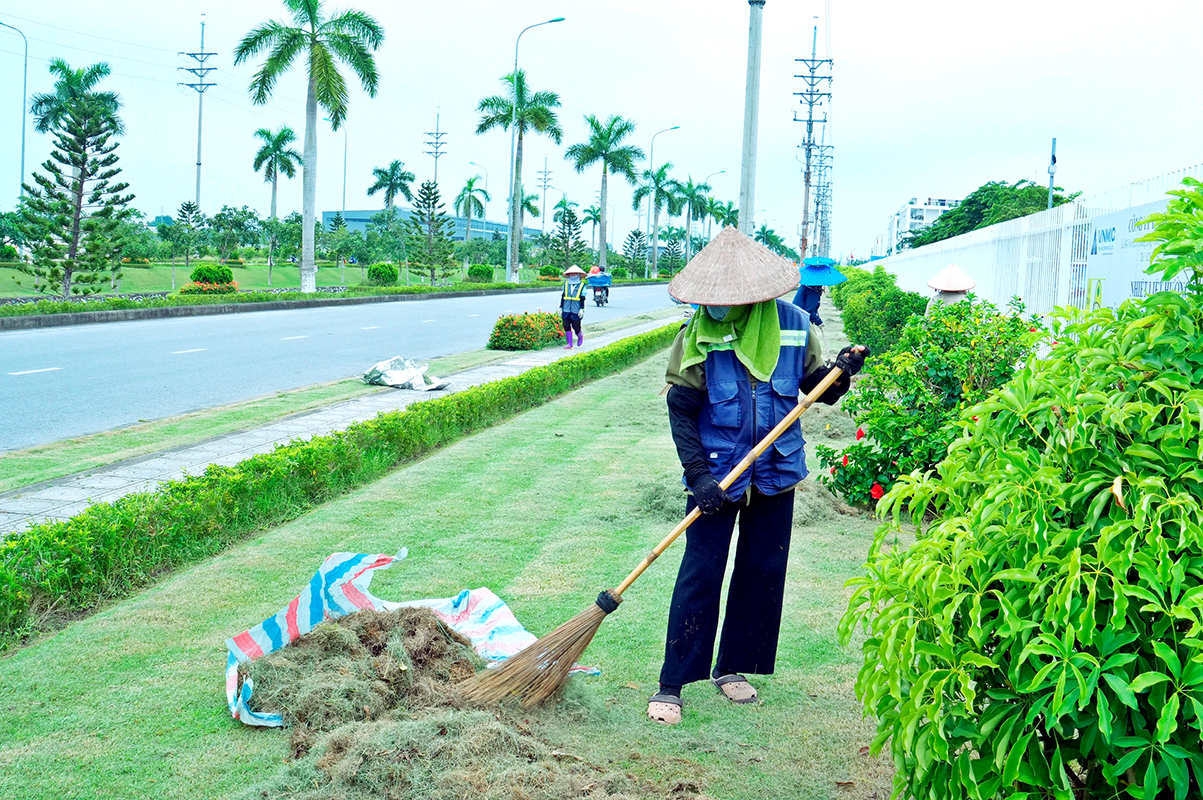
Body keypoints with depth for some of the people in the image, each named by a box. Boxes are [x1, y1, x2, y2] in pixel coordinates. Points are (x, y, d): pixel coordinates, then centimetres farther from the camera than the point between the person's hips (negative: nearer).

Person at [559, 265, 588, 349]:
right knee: (567, 326, -1)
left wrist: (582, 309, -6)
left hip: (576, 310, -3)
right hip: (566, 310, 3)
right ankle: (569, 344, 5)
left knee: (576, 326, -3)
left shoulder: (582, 285, 3)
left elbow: (582, 298, 1)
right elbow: (562, 296, 15)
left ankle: (580, 336, 29)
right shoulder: (566, 284, 12)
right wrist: (561, 307, 12)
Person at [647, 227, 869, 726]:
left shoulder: (792, 325, -4)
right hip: (717, 476, -3)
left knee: (763, 572, 11)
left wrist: (842, 372, -15)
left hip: (776, 474, 3)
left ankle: (731, 667, 28)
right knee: (700, 576, -3)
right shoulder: (698, 337, -10)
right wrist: (698, 475, -17)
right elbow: (681, 413, -8)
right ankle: (671, 684, 4)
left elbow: (817, 388, 7)